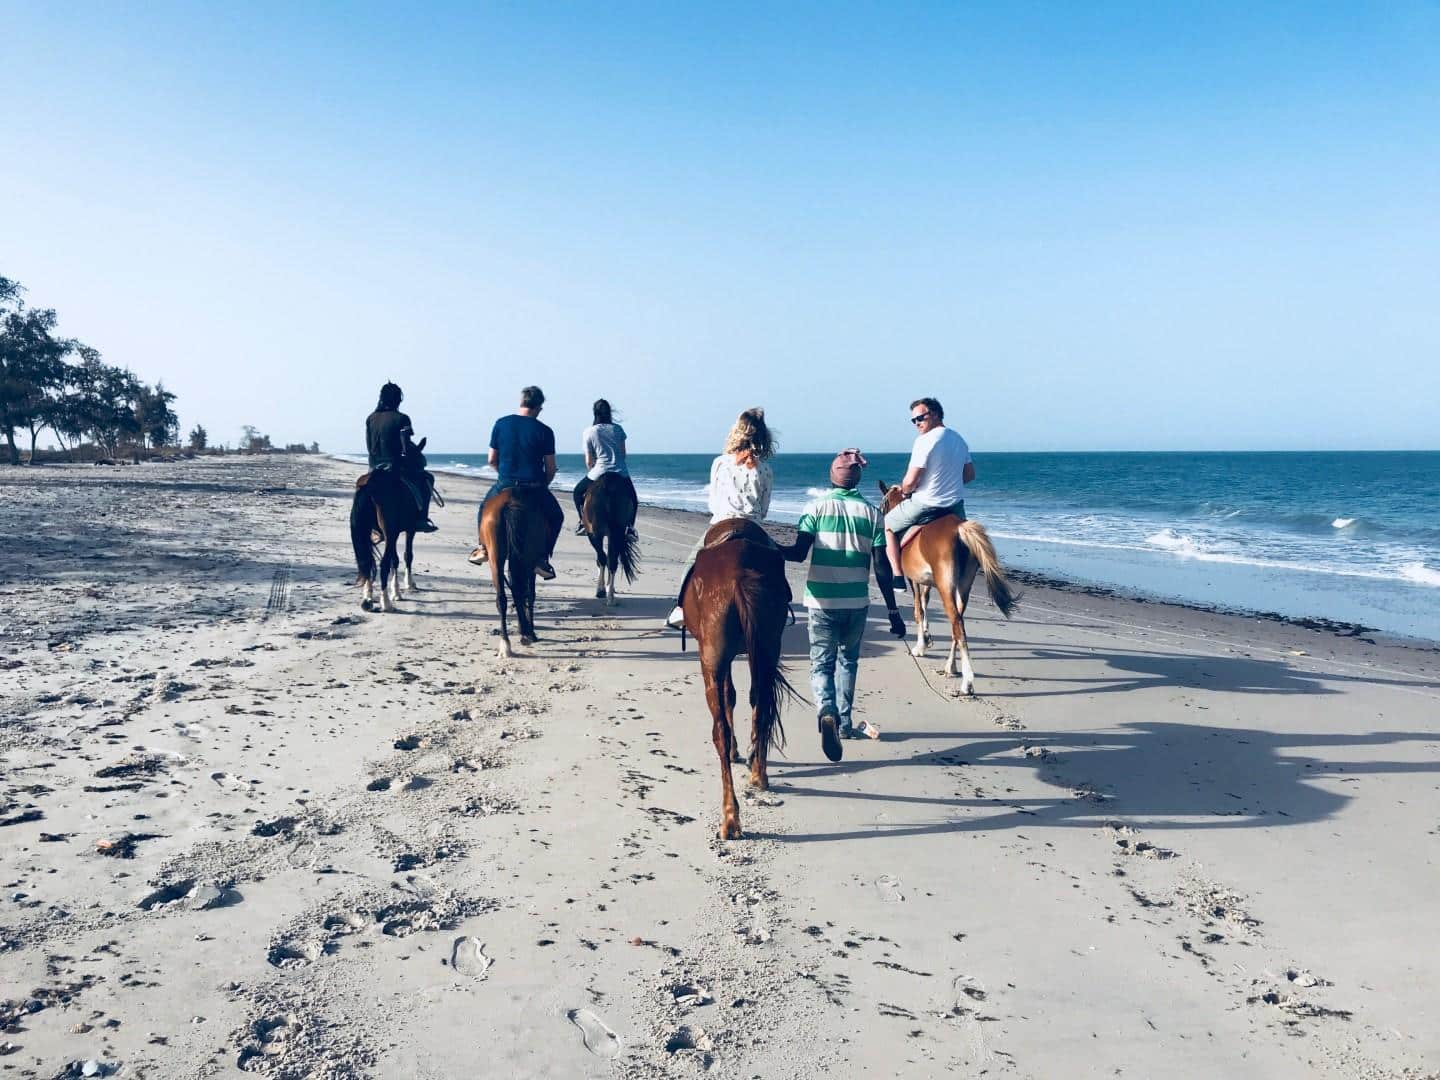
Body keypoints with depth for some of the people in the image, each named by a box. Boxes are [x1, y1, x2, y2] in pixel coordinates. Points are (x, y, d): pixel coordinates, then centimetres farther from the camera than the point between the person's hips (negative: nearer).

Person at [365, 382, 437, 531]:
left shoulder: (370, 418, 5)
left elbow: (369, 447, 9)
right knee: (426, 479, 15)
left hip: (375, 467, 6)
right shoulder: (401, 418, -11)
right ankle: (422, 519, 7)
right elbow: (406, 448, -15)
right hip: (396, 467, -6)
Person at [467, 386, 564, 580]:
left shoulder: (501, 424, 0)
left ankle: (483, 547, 25)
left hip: (504, 485, 2)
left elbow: (492, 460, 5)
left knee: (484, 509, 32)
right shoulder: (544, 431, -6)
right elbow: (551, 468, -3)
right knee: (556, 517, 21)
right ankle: (542, 559, 11)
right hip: (534, 487, -2)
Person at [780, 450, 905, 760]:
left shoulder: (816, 507, -3)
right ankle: (844, 723, 28)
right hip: (857, 602, 2)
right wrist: (893, 611, 2)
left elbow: (798, 554, -11)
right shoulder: (872, 513, 0)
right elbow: (882, 568, -2)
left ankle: (827, 710, -23)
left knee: (821, 663, 4)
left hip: (822, 601, -2)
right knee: (847, 660, 20)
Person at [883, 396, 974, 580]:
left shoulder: (925, 440, -17)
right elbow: (970, 474, 14)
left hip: (926, 505, -7)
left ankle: (898, 575, 4)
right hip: (956, 505, 7)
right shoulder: (958, 439, 8)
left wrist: (904, 491, 1)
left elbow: (911, 481, -20)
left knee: (887, 525, 13)